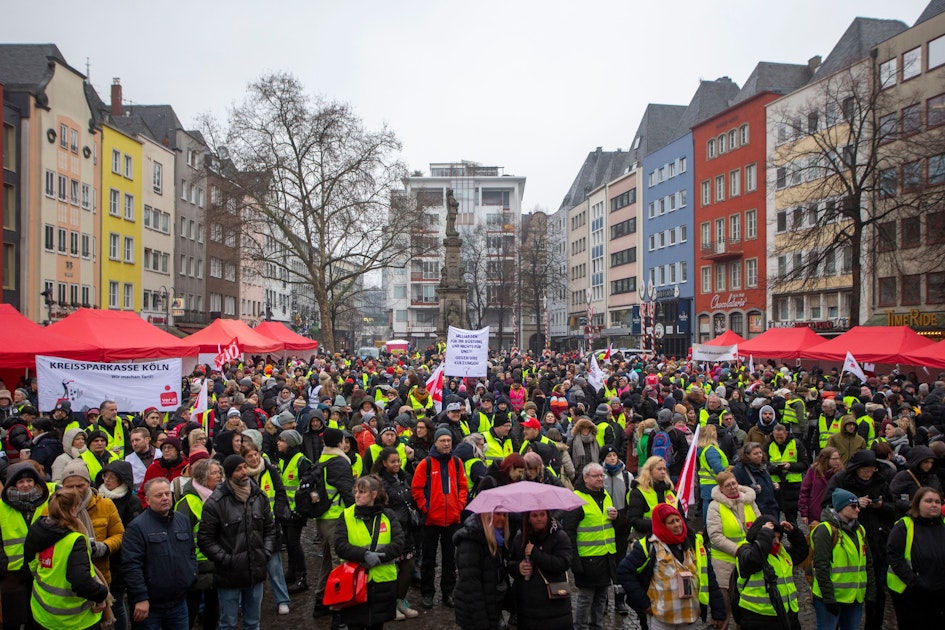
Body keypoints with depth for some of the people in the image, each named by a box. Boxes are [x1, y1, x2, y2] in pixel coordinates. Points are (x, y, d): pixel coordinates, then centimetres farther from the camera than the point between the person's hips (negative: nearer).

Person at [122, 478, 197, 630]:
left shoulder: (183, 520, 8)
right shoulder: (137, 527, -12)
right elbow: (131, 566, -16)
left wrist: (193, 577, 5)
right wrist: (140, 598, -19)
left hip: (179, 602, 5)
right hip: (148, 606, -5)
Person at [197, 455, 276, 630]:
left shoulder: (259, 497, 2)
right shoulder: (215, 503, -13)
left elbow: (270, 529, 12)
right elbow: (205, 539, -11)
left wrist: (266, 554, 1)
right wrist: (226, 560, -14)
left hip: (256, 573, 4)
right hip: (229, 576, -4)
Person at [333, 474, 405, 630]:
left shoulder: (388, 516, 3)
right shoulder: (346, 516, 1)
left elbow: (398, 544, -8)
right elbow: (340, 546, -10)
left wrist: (377, 556, -21)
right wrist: (364, 555, -23)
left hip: (383, 581, 1)